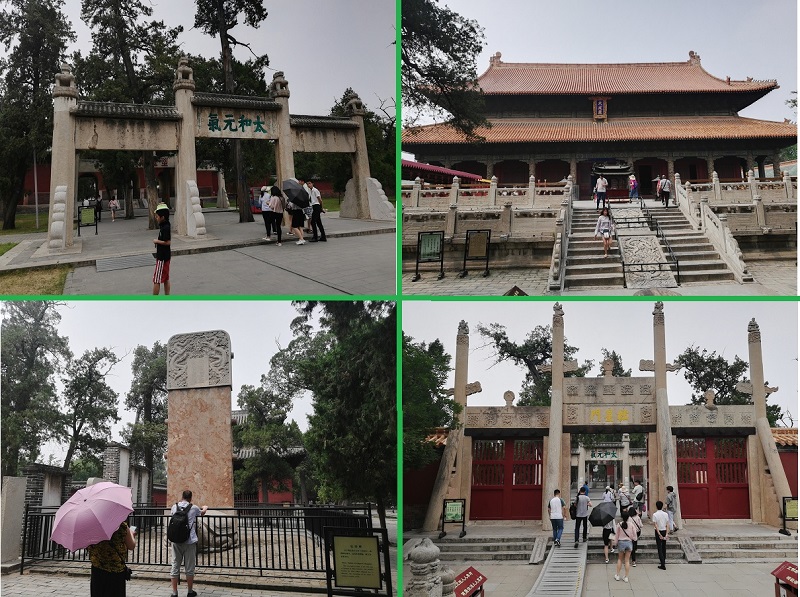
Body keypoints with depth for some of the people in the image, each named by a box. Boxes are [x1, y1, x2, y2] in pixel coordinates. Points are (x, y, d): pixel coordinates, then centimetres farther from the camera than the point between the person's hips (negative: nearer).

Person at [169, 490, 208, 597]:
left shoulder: (175, 507, 6)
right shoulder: (193, 508, 0)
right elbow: (202, 513, 23)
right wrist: (205, 508, 46)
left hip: (176, 541, 2)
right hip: (190, 541, -2)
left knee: (175, 566, 5)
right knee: (189, 567, 7)